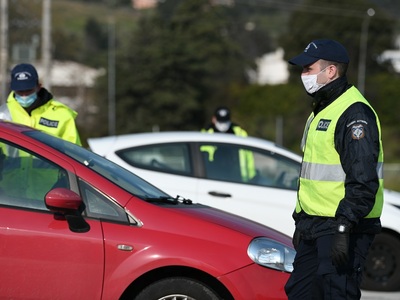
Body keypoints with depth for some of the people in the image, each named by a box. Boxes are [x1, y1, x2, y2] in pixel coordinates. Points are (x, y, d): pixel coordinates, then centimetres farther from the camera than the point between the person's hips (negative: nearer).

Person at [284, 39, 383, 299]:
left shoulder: (355, 112, -16)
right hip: (315, 227, 10)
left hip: (343, 229, -10)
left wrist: (343, 228, -26)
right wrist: (300, 219, 25)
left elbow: (363, 182, -23)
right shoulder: (321, 111, 18)